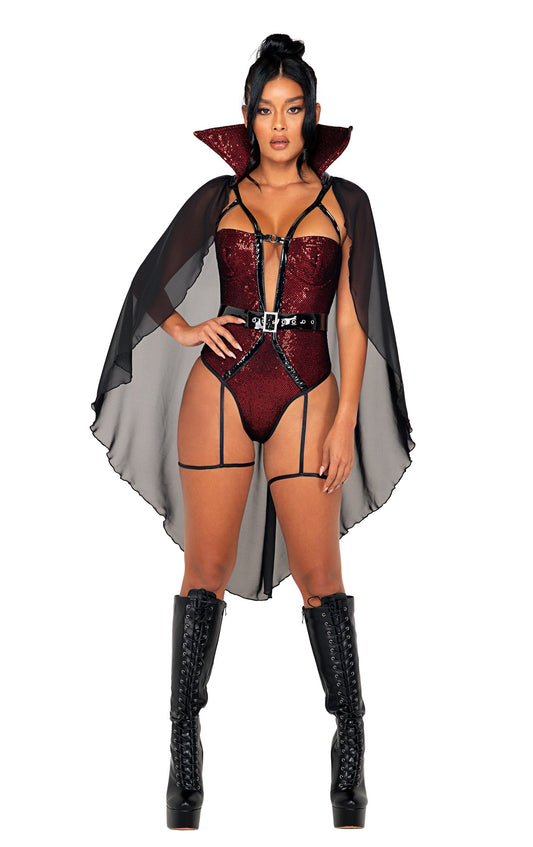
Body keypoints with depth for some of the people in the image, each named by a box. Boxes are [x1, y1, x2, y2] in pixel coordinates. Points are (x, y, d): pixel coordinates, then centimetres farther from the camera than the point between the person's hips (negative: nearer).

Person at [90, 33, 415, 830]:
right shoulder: (219, 197, 9)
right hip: (220, 388, 1)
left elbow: (353, 323, 3)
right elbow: (153, 280, 19)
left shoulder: (343, 203, 6)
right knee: (207, 568, -1)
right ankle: (184, 748, 5)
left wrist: (347, 422, -4)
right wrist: (185, 330, 2)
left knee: (320, 572, -4)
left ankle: (351, 750, 4)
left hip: (307, 394, -1)